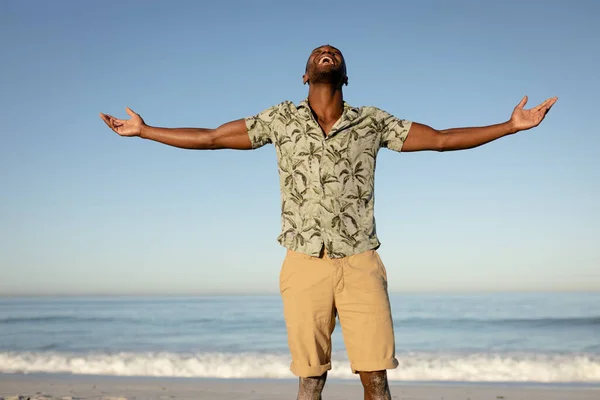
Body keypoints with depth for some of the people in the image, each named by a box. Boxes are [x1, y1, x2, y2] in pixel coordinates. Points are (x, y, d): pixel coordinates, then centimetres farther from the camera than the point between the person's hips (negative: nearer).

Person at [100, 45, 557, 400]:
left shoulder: (372, 121, 7)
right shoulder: (282, 118, 7)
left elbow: (441, 139, 10)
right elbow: (208, 138, 11)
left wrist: (513, 125, 7)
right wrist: (142, 131, 12)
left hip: (361, 264, 0)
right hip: (305, 264, 0)